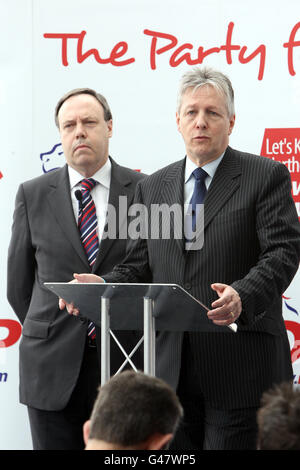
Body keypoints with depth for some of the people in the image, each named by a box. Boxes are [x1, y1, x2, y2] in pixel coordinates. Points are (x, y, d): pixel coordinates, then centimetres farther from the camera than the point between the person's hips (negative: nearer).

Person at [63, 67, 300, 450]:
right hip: (171, 370, 4)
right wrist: (103, 287, -7)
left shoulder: (267, 177, 2)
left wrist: (243, 296, -27)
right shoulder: (151, 188, 16)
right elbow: (140, 265, 15)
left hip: (239, 369, -4)